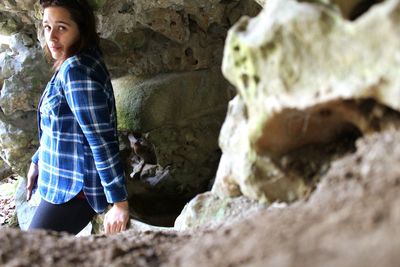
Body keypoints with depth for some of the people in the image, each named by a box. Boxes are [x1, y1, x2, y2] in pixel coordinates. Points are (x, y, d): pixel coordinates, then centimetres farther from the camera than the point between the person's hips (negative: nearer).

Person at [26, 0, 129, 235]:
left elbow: (101, 139, -25)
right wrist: (37, 162, 27)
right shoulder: (69, 67, 8)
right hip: (65, 182, 9)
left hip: (74, 190, -9)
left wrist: (119, 202, -25)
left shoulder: (76, 69, -22)